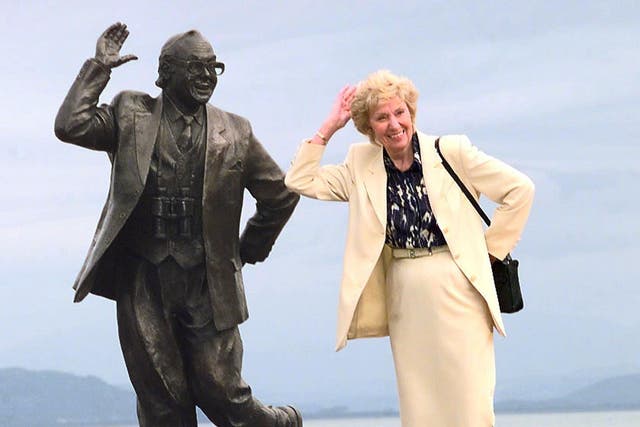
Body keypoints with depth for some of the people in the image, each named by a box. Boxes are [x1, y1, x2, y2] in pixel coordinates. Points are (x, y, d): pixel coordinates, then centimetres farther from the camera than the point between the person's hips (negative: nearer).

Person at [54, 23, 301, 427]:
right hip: (142, 277, 1)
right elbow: (70, 126, -9)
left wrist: (249, 251, 15)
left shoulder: (235, 132, 7)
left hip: (208, 283, 0)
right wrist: (99, 68, -5)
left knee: (219, 390, -1)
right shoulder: (131, 114, 6)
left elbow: (281, 194, 16)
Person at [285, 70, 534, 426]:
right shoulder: (361, 167, 7)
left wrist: (491, 248, -1)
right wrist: (329, 128, 1)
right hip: (403, 298, 4)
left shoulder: (450, 151, -5)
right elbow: (301, 181, 4)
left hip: (457, 290, -4)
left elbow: (519, 189, -2)